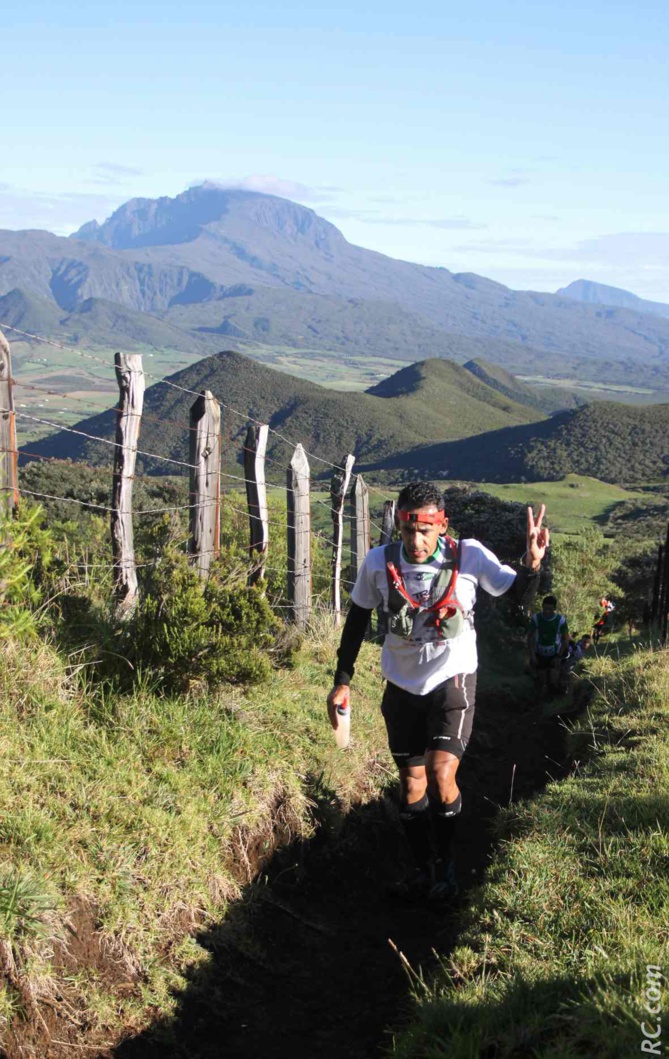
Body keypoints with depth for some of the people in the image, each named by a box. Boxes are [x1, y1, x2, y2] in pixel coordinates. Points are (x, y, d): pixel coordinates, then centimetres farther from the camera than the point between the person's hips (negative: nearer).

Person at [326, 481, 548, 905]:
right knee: (413, 784, 8)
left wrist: (532, 563, -31)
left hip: (453, 679, -2)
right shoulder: (379, 562, -12)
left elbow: (521, 598, -10)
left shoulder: (469, 556, -16)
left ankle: (446, 863, 6)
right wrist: (343, 681, 2)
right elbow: (357, 620, 1)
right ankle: (423, 870, 26)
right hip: (403, 685, 2)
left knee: (441, 773, -17)